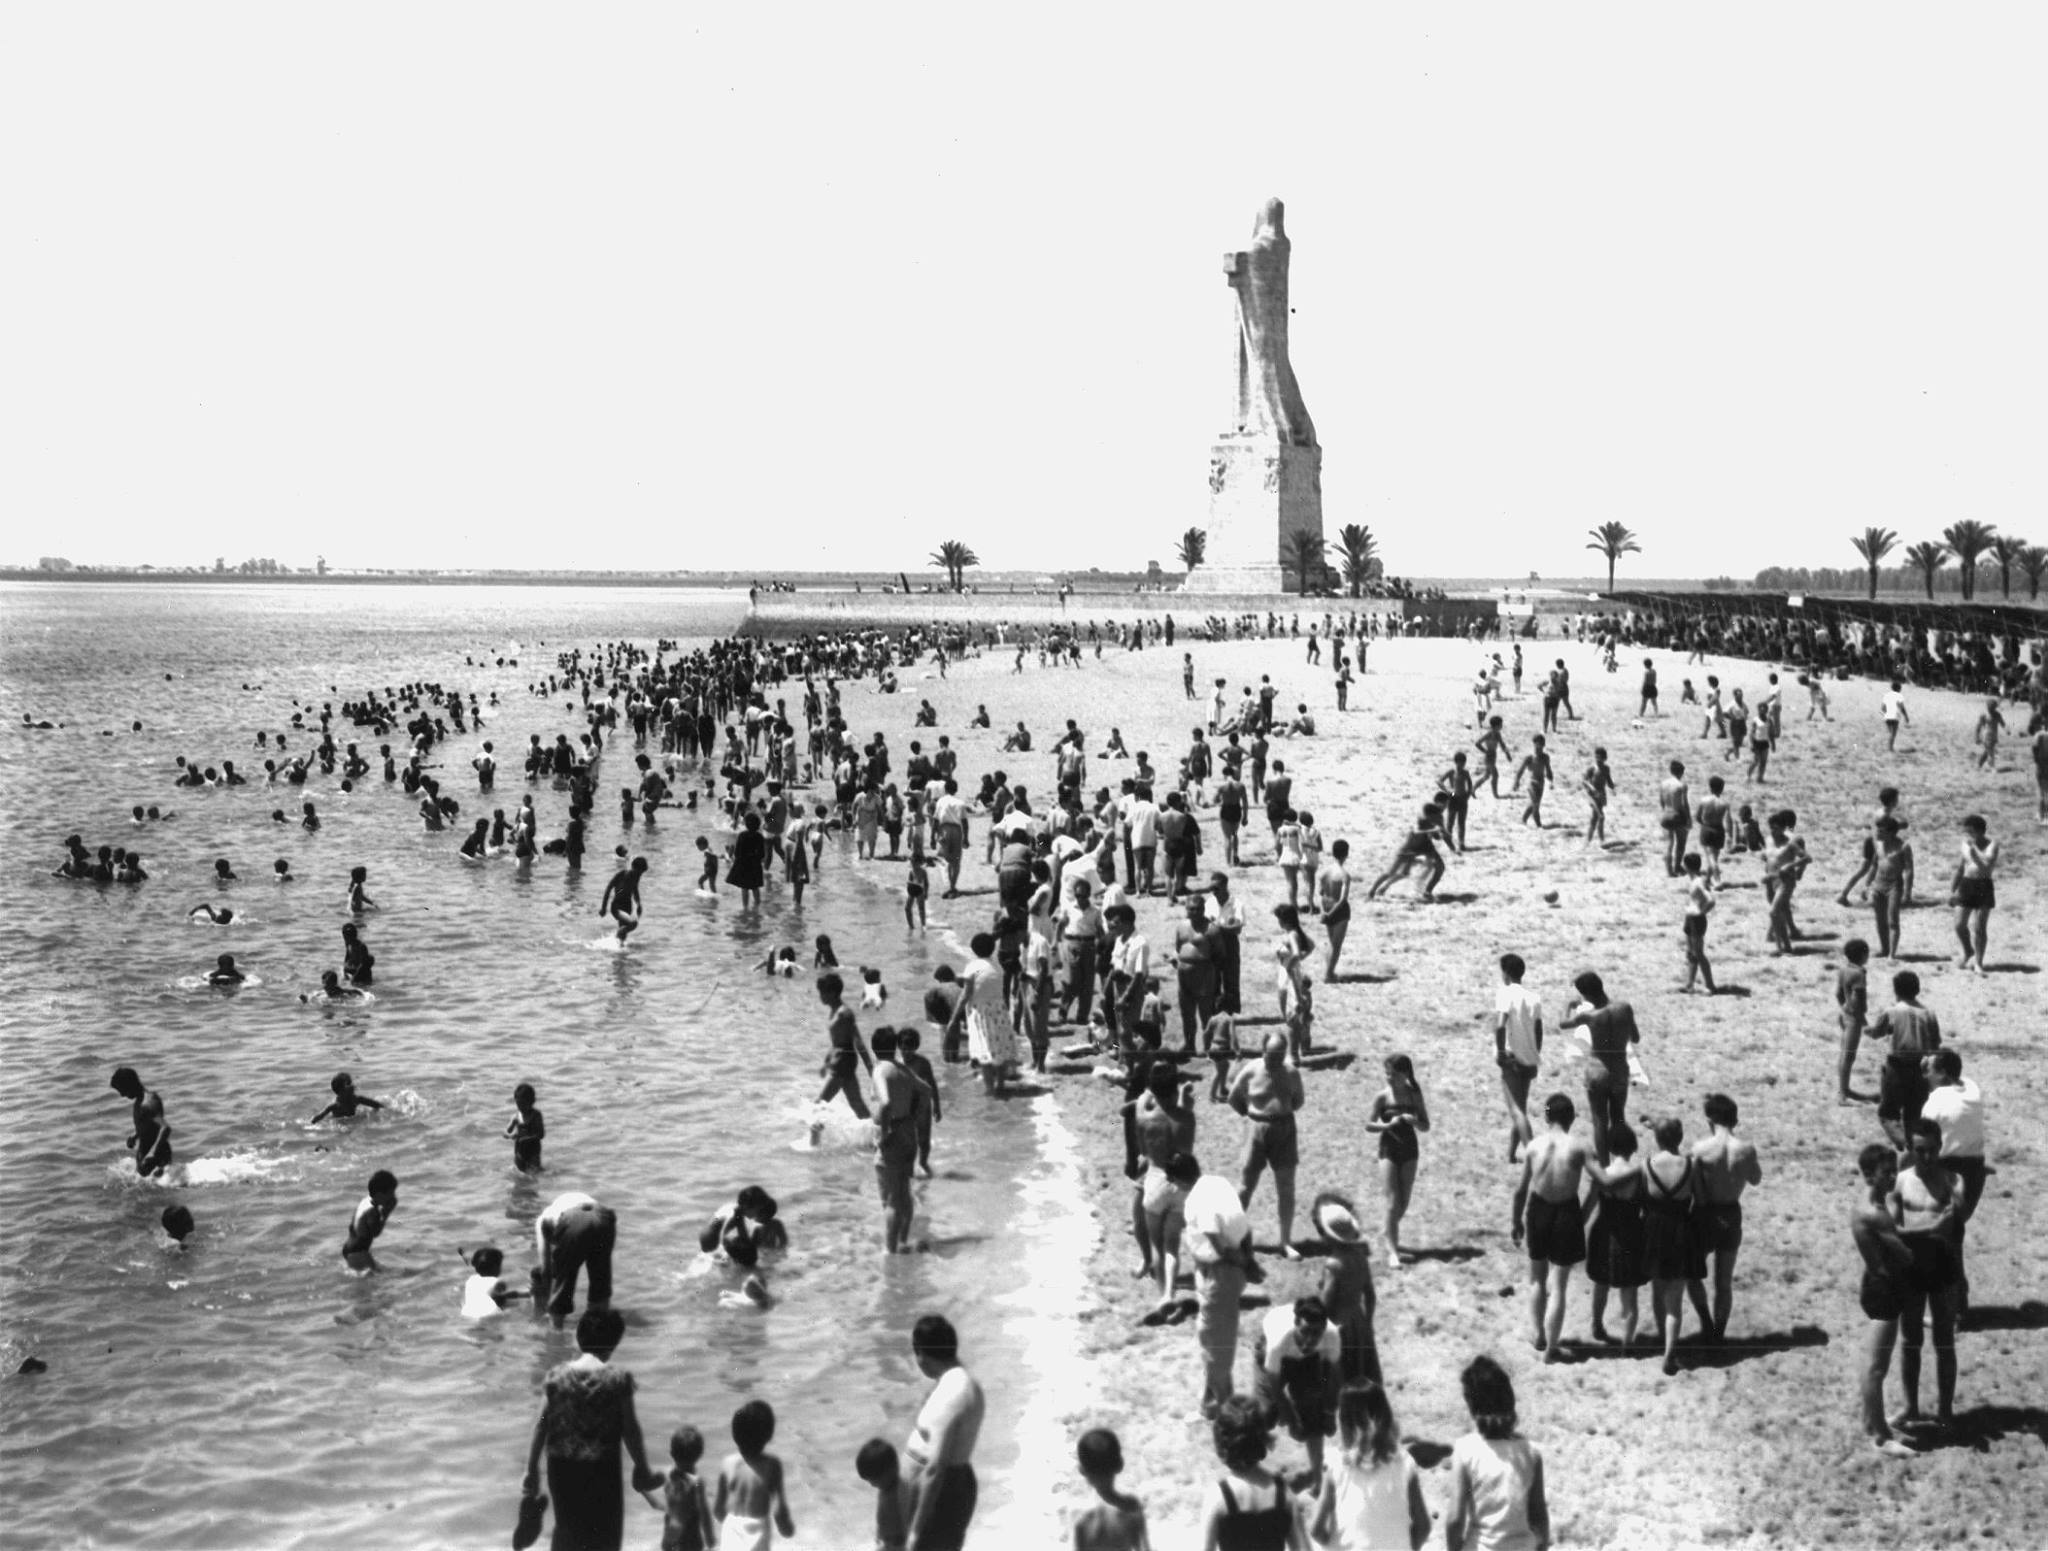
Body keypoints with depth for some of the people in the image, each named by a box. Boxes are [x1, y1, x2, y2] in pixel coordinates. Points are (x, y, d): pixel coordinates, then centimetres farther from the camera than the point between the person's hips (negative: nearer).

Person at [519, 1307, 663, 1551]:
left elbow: (540, 1427, -2)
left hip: (562, 1468, 3)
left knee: (567, 1531, 21)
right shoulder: (618, 1379, -12)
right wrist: (642, 1469, 5)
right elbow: (630, 1431, -7)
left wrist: (531, 1471, 6)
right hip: (602, 1469, -3)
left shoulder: (556, 1376, -5)